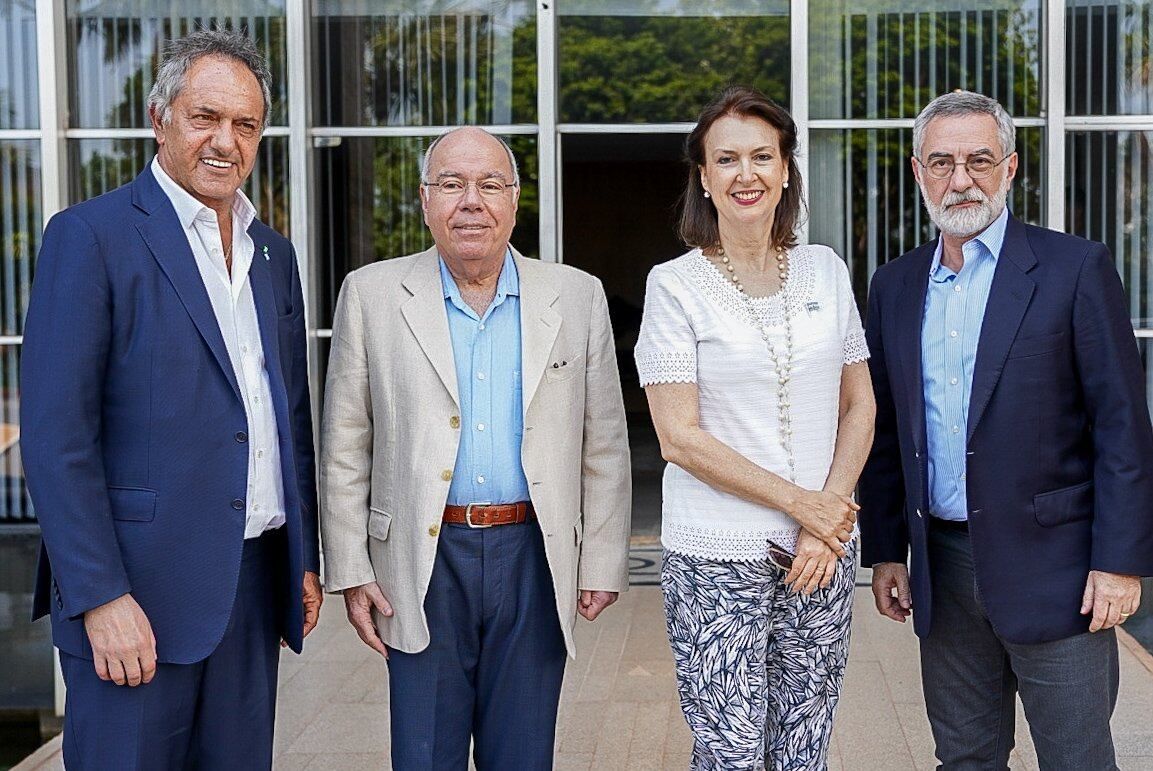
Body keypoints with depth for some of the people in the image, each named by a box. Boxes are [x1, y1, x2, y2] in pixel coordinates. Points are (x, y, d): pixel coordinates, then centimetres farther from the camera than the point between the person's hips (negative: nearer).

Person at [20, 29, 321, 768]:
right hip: (142, 591, -6)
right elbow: (56, 436, -12)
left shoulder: (274, 253, 13)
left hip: (256, 585, 6)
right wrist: (101, 597, -17)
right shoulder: (91, 235, -7)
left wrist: (306, 557, 14)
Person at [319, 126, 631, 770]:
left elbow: (605, 446, 6)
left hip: (536, 558, 1)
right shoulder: (372, 295, 1)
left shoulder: (578, 297, 3)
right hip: (424, 563, 0)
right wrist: (351, 571, -1)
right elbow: (345, 448, 3)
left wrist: (603, 564, 4)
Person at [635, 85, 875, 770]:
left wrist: (830, 513, -5)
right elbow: (680, 437, -9)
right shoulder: (676, 285, -4)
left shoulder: (827, 271, 8)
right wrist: (800, 504, -11)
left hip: (823, 553, 4)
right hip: (719, 560, -3)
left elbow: (859, 406, 10)